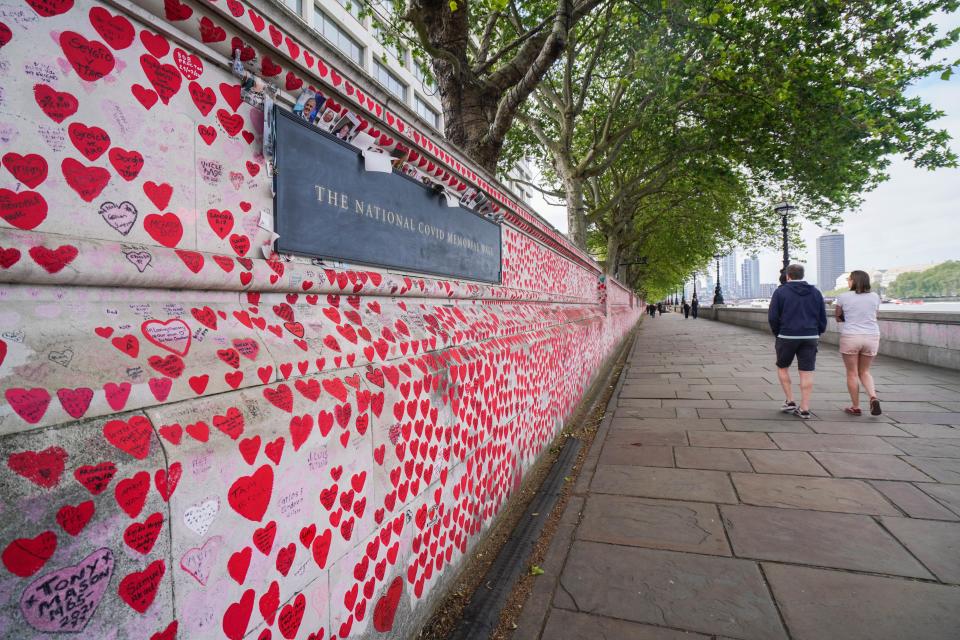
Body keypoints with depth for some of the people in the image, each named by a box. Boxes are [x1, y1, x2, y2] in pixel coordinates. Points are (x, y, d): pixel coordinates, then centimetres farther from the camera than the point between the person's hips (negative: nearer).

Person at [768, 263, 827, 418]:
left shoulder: (781, 292, -2)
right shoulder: (815, 292, 9)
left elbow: (772, 317, -7)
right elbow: (823, 318, 9)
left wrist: (777, 333, 6)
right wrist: (817, 334, 18)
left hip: (787, 337, -3)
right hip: (810, 338, 3)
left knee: (782, 367, 15)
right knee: (806, 373, 4)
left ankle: (790, 401, 12)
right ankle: (805, 409, 6)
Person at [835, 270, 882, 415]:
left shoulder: (843, 297, -6)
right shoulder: (875, 297, 4)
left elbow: (838, 317, 4)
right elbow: (873, 315, 14)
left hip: (850, 337, -4)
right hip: (872, 336, 4)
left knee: (852, 373, 6)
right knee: (864, 372, 17)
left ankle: (855, 407, 12)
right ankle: (873, 397, -4)